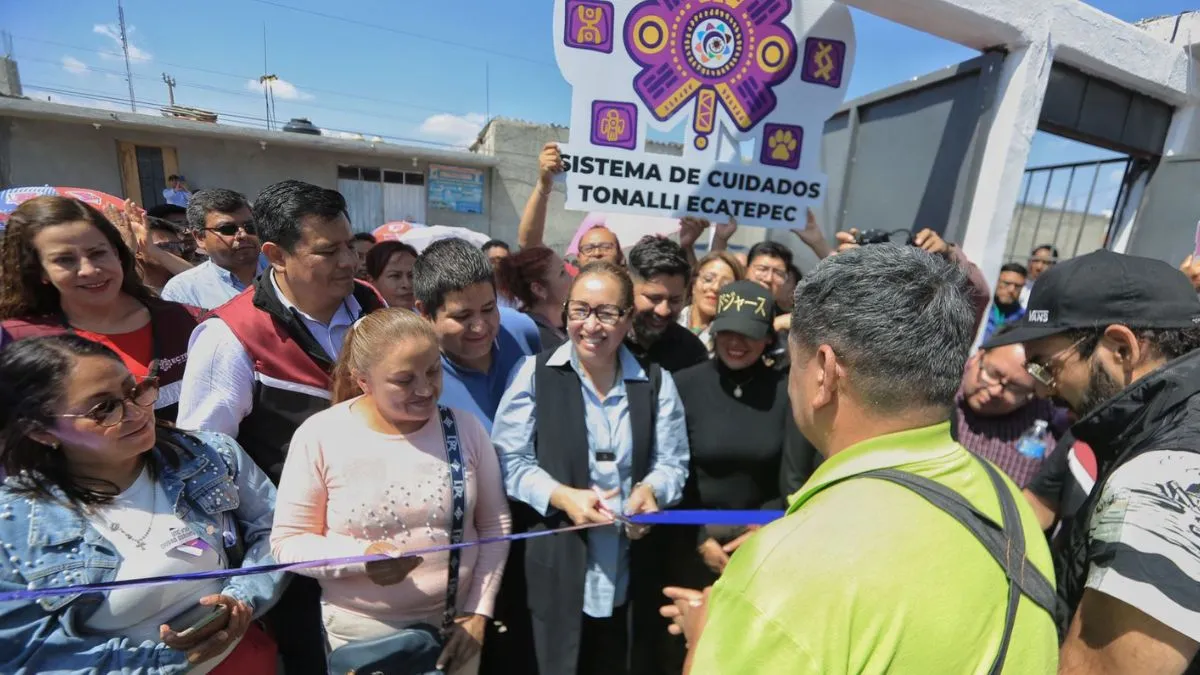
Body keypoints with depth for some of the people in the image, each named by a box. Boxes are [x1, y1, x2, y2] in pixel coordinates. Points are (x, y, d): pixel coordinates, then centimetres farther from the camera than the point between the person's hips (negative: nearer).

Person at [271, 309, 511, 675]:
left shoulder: (465, 428, -9)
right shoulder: (319, 437, -15)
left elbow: (494, 524, 0)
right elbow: (287, 542, -7)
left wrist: (479, 610, -3)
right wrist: (359, 556, -24)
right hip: (362, 635, -1)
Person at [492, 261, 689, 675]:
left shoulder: (656, 382, 0)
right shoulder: (535, 373, -7)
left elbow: (673, 462, 1)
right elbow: (508, 458, -6)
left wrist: (650, 490, -20)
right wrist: (561, 496, -20)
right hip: (556, 569, -2)